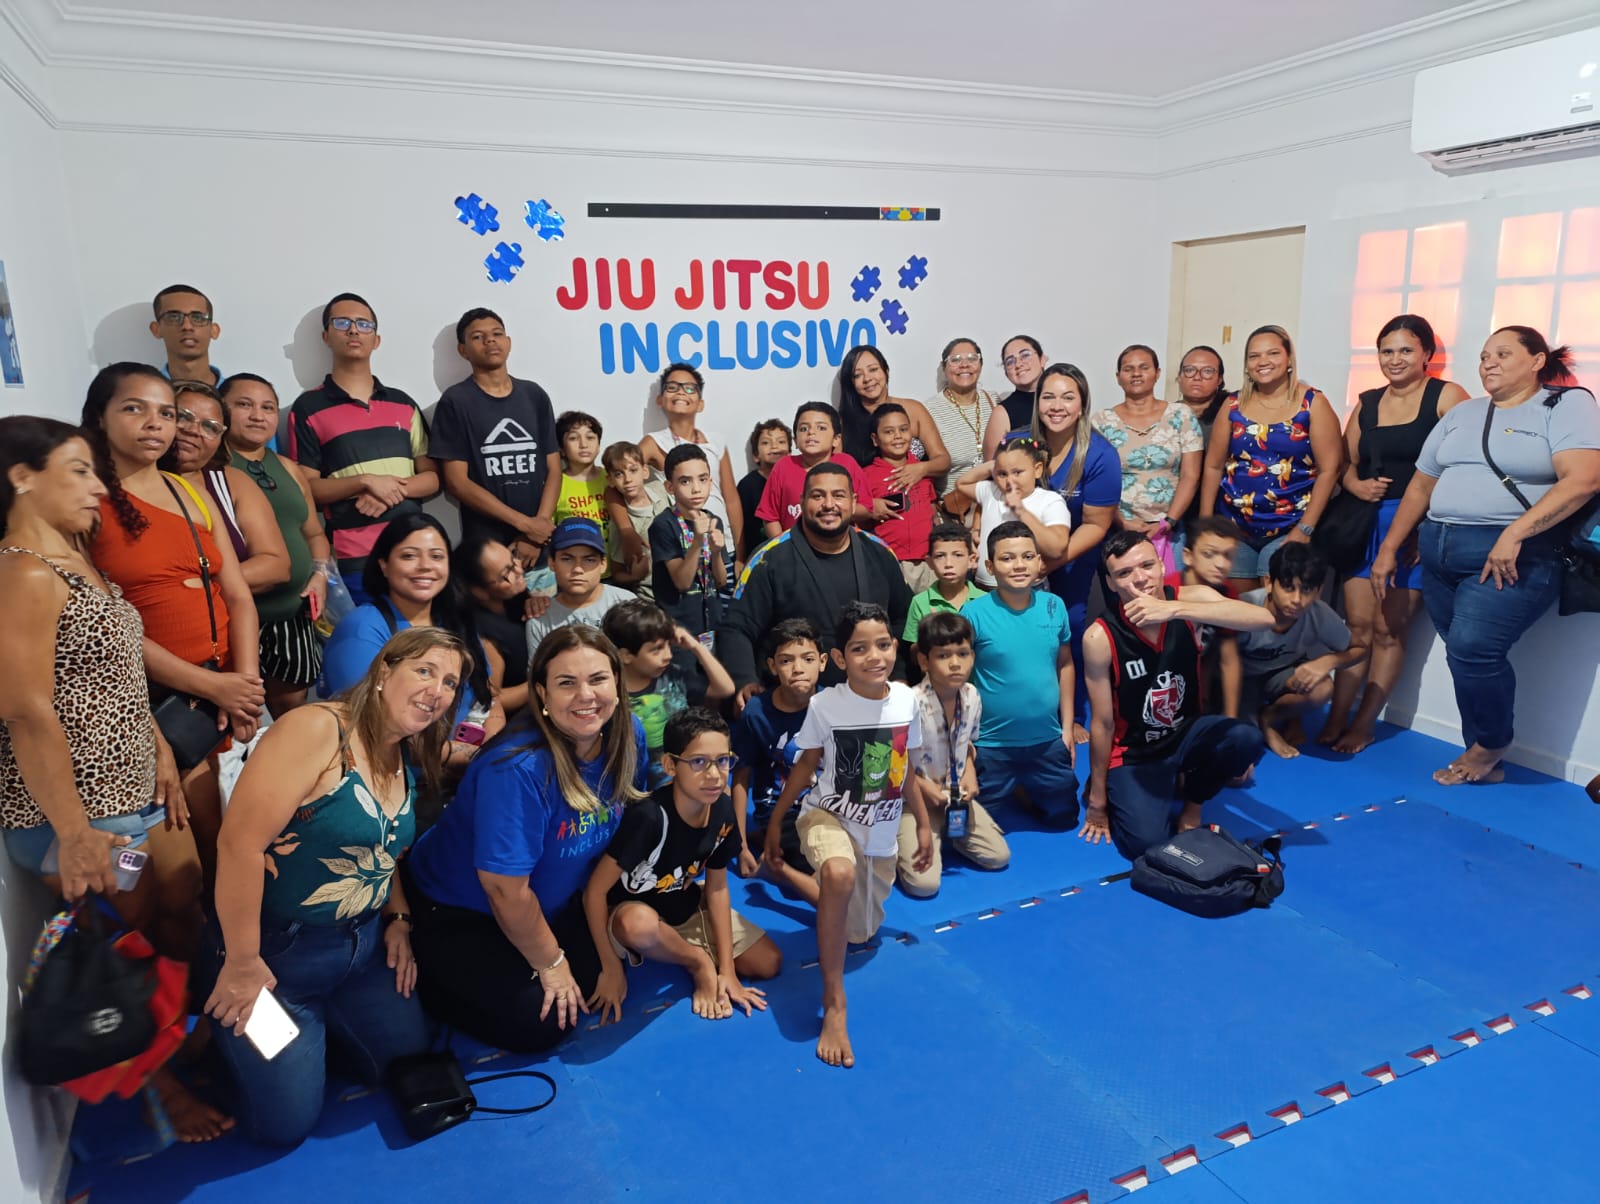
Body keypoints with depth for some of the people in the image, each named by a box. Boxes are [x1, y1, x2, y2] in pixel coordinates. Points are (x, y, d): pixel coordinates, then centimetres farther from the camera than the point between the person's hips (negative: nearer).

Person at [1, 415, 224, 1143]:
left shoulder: (75, 559, 11)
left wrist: (160, 755, 10)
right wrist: (72, 831, -25)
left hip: (135, 789, 9)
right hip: (78, 809, -9)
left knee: (188, 921, 17)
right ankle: (159, 1087, 27)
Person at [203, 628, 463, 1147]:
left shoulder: (407, 763, 3)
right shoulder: (317, 729, -23)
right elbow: (240, 842, -27)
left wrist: (399, 920, 1)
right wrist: (242, 964, -23)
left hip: (364, 945, 8)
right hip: (279, 949, -7)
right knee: (286, 1122, 0)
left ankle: (318, 1026, 32)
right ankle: (233, 1030, 26)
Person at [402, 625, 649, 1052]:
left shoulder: (627, 736, -14)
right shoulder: (519, 769, -34)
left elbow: (626, 828, 2)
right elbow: (506, 890, -26)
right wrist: (550, 964, -13)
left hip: (549, 903, 7)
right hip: (457, 915, -6)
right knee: (537, 1025, -11)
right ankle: (424, 985, 11)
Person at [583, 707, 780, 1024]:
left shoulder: (722, 810, -15)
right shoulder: (648, 817, -34)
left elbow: (717, 888, -5)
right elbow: (595, 891, -27)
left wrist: (727, 969, -7)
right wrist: (611, 969, -23)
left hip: (688, 907, 5)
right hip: (631, 912, -5)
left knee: (769, 964, -3)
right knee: (639, 924, -41)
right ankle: (700, 963, -10)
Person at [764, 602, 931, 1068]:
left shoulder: (906, 699, -11)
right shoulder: (825, 704, -20)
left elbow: (905, 769, 4)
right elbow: (807, 763, -5)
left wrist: (923, 824, 11)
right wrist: (775, 820, -1)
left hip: (881, 832, 4)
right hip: (828, 816, -4)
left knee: (861, 935, 17)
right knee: (839, 876, -39)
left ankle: (811, 884, 47)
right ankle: (833, 1005, -24)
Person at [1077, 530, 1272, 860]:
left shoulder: (1190, 598, -16)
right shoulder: (1100, 637, -22)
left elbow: (1262, 619, -35)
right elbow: (1102, 724, -14)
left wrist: (1175, 610, -45)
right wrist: (1097, 800, -5)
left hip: (1187, 732, 3)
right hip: (1134, 752, -3)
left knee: (1248, 738, -27)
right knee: (1145, 843, -21)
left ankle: (1192, 800, 5)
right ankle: (1116, 792, 15)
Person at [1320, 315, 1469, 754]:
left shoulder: (1446, 396, -4)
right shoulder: (1367, 402, 12)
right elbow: (1346, 462, 14)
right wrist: (1357, 486, -8)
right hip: (1365, 522, 4)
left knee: (1388, 630, 0)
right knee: (1357, 625, 4)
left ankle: (1363, 725, 9)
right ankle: (1335, 721, 8)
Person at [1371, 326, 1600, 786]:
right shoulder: (1463, 413, 19)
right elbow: (1420, 488, 21)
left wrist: (1514, 534, -23)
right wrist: (1388, 549, 16)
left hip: (1512, 557, -6)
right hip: (1438, 551, 6)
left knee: (1472, 648, -19)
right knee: (1466, 657, 5)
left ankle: (1489, 747, 5)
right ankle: (1483, 759, 15)